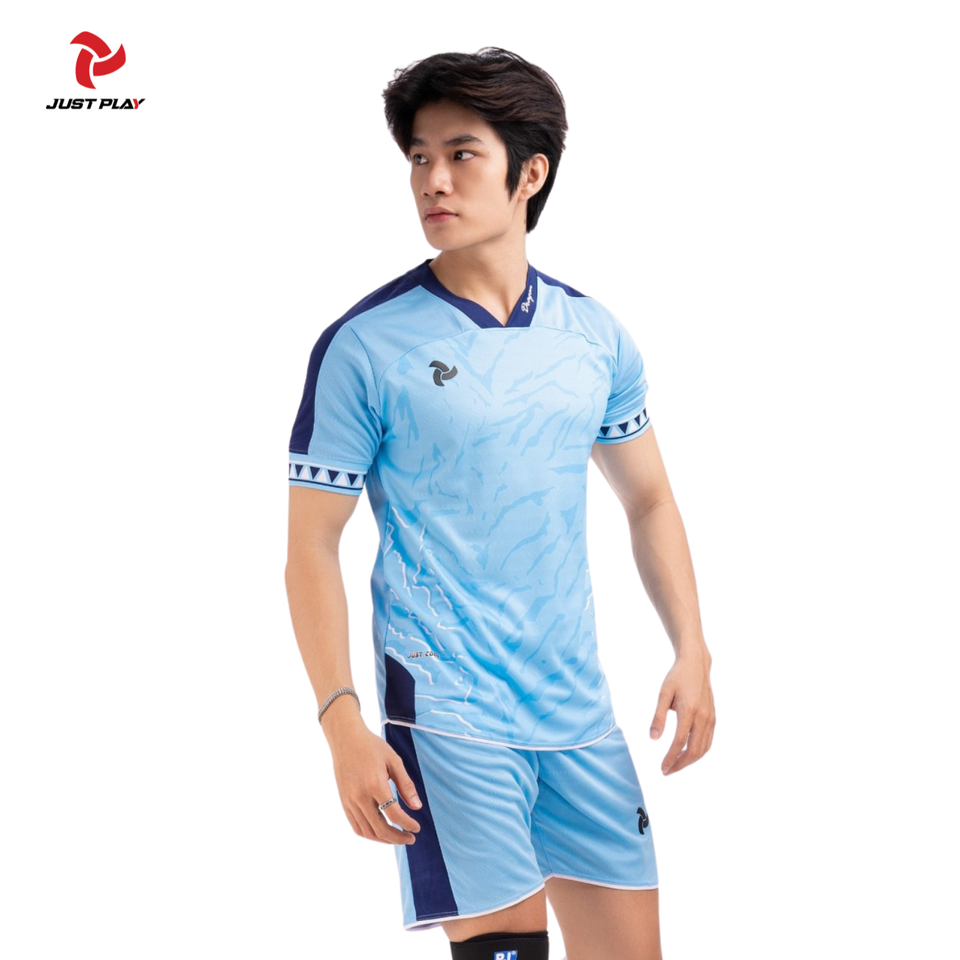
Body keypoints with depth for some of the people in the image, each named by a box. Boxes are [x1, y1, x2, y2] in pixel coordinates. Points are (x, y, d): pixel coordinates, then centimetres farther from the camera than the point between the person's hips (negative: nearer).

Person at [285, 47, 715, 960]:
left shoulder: (597, 336, 6)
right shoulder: (361, 348, -8)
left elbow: (648, 500, 16)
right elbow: (311, 545, -6)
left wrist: (692, 652, 7)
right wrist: (342, 722, -14)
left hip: (579, 712, 5)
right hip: (445, 715, -5)